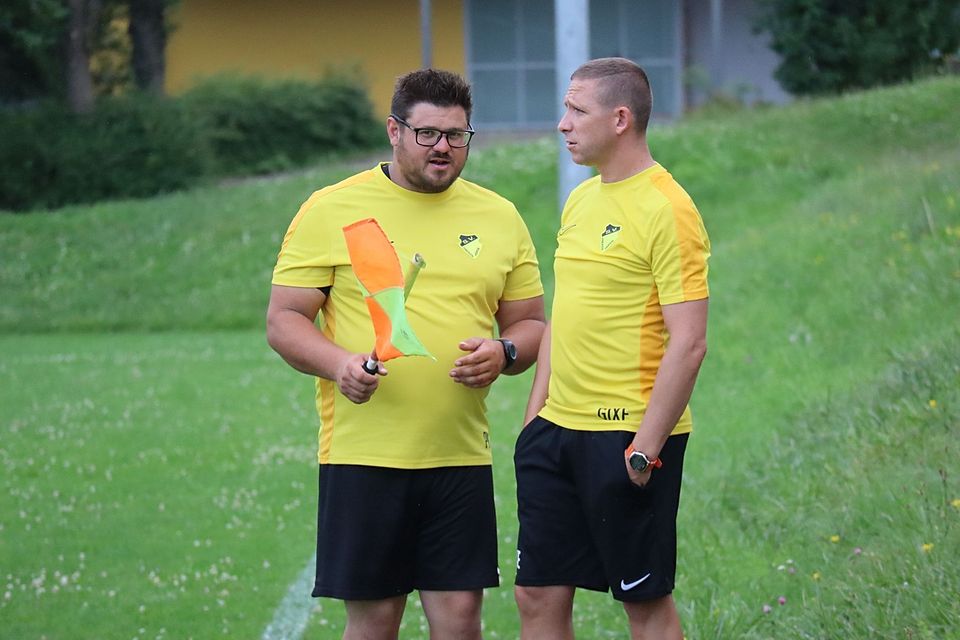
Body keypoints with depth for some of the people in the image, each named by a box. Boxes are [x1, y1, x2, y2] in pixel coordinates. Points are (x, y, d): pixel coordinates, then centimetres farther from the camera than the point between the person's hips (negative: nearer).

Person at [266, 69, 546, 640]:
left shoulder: (499, 218, 11)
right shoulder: (331, 210, 0)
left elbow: (530, 324, 17)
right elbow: (284, 320, 0)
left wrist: (504, 354, -7)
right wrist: (338, 363, -19)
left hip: (461, 458, 3)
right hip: (365, 456, -3)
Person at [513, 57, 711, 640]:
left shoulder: (666, 209, -13)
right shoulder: (580, 201, 13)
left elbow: (689, 344, -17)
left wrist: (646, 447, -19)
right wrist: (536, 411, 14)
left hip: (629, 435, -8)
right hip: (558, 429, 8)